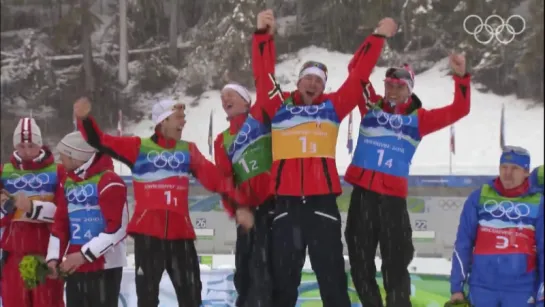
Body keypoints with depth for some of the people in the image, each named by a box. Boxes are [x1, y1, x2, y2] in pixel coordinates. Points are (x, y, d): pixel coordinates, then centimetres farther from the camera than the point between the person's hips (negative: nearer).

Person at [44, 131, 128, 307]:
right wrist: (54, 257, 1)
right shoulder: (68, 182, 12)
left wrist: (85, 254, -18)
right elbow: (60, 223, 14)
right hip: (74, 265, 8)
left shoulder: (109, 182, -13)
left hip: (105, 265, -8)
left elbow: (117, 228, -18)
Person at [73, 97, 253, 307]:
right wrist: (85, 119, -18)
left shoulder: (188, 150, 10)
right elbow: (101, 142, -1)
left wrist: (238, 204, -6)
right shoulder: (138, 147, 3)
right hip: (147, 233, -2)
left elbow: (214, 177, 4)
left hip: (180, 233, 2)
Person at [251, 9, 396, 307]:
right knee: (283, 274, 9)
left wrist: (378, 38, 7)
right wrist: (263, 35, -9)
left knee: (331, 272, 5)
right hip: (286, 200, 0)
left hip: (323, 200, 0)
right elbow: (263, 73, 1)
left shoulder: (332, 106, 11)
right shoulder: (279, 105, 9)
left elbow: (358, 75, 9)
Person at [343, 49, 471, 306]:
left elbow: (458, 110, 1)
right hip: (362, 190, 2)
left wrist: (461, 77, -11)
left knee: (395, 262, 3)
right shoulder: (371, 107, 8)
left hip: (393, 195, -2)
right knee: (360, 259, 10)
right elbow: (355, 70, 4)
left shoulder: (418, 118, 6)